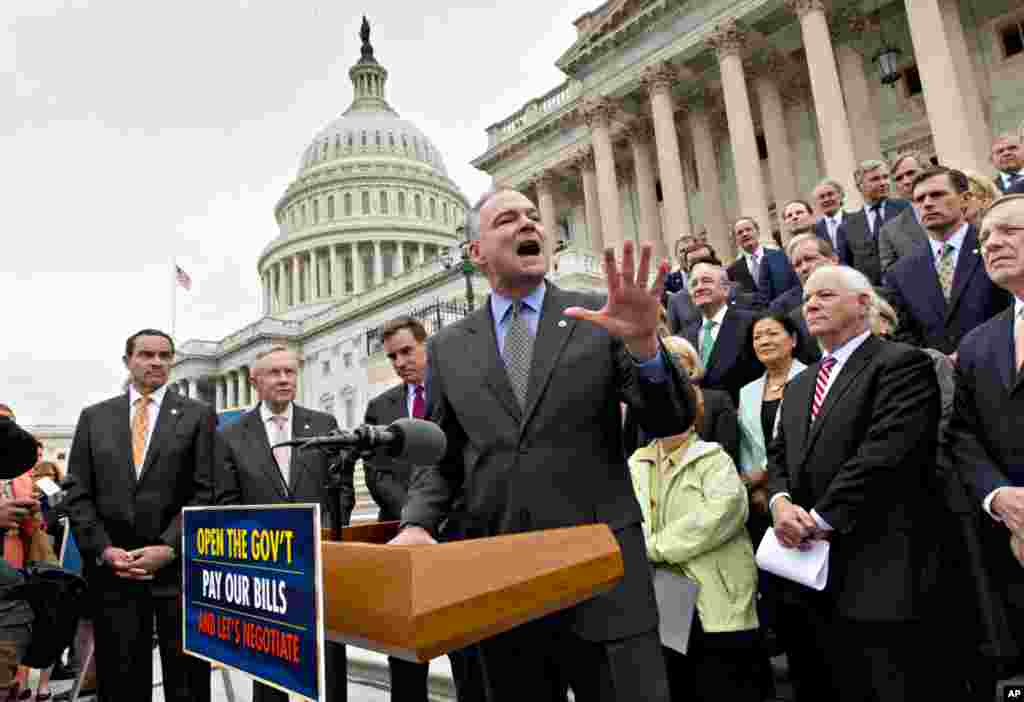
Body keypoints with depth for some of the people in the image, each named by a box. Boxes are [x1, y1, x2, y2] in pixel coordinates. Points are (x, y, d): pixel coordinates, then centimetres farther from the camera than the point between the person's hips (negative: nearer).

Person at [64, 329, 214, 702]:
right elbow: (78, 495, 6)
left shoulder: (198, 415, 3)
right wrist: (103, 550, -6)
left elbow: (206, 492, -3)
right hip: (112, 569, 2)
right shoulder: (94, 417, 11)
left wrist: (169, 548, -12)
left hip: (179, 567, -2)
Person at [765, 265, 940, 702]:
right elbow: (778, 456, 15)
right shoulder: (798, 386, 19)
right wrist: (781, 502, -6)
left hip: (876, 575, -7)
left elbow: (882, 454, -18)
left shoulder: (903, 364, -6)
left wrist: (819, 518, -15)